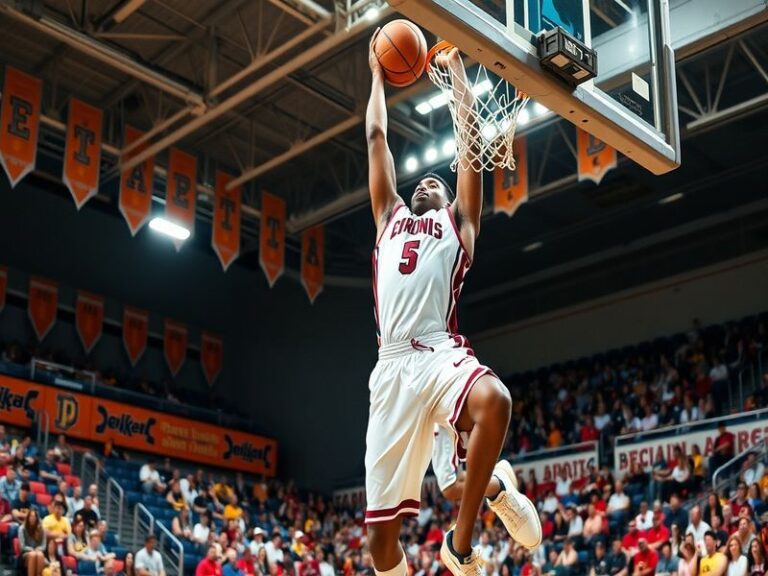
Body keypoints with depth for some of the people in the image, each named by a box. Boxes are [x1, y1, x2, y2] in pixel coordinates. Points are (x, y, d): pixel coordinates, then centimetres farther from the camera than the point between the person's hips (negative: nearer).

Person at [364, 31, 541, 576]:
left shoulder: (457, 221, 22)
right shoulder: (390, 217, 30)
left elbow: (469, 132, 23)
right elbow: (377, 137, 33)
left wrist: (456, 69, 33)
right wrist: (378, 73, 42)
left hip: (443, 354, -3)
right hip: (393, 368, 3)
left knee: (494, 401, -38)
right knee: (382, 526, -3)